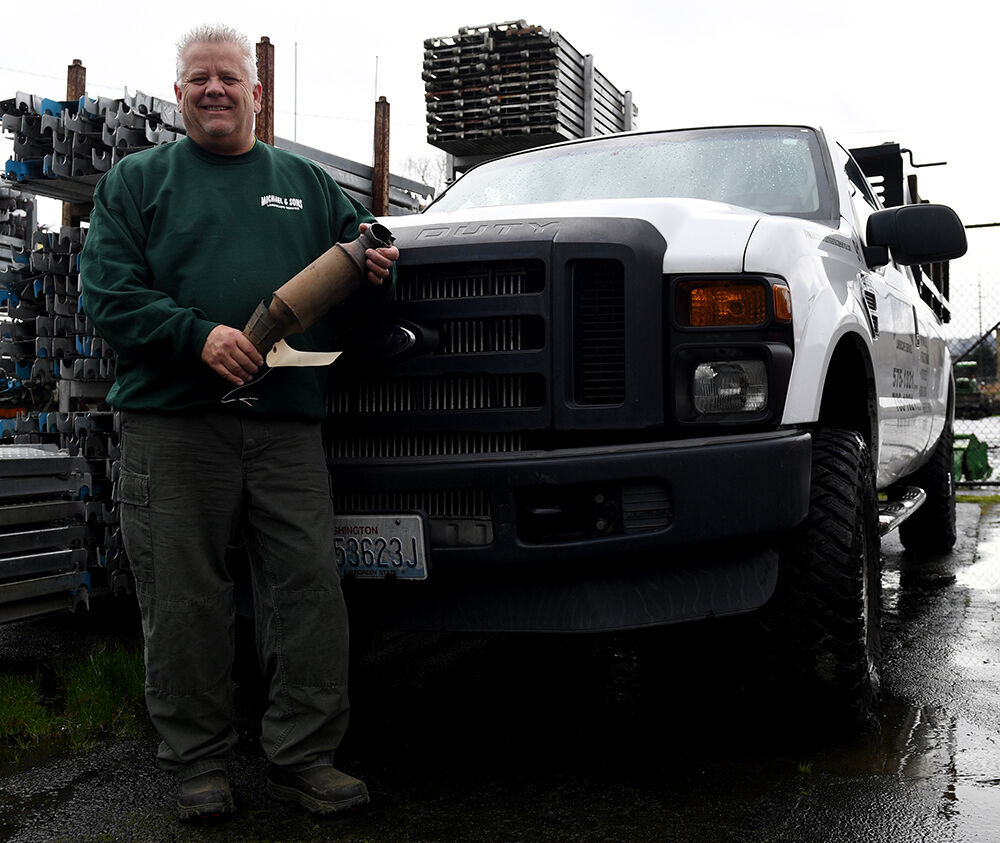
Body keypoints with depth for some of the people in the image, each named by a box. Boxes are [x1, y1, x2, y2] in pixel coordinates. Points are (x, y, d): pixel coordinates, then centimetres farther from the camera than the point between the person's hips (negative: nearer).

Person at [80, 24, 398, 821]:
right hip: (173, 421, -1)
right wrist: (198, 334, -15)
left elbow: (360, 261, 22)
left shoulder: (308, 183, 19)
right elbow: (108, 292, 1)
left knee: (309, 585, -2)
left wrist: (378, 271, -4)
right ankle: (199, 763, 16)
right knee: (184, 600, 2)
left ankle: (304, 755, 10)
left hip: (288, 423, 2)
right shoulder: (137, 179, 12)